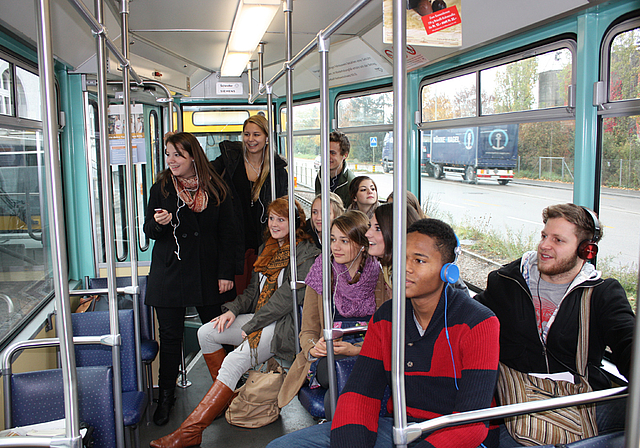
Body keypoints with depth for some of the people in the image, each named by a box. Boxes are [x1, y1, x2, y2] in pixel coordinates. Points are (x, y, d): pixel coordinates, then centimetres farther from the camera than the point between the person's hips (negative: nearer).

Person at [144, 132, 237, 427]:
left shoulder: (215, 189, 1)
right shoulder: (161, 188, 3)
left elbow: (227, 233, 2)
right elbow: (149, 231, 7)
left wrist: (225, 273, -4)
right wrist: (158, 223, -18)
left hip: (207, 273, 0)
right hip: (169, 273, 1)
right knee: (170, 336, 5)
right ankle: (166, 396, 21)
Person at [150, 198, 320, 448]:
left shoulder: (305, 253, -9)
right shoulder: (266, 249, 18)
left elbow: (289, 295, -16)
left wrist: (250, 326, -15)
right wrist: (233, 309, 0)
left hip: (284, 324, -9)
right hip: (258, 318, 9)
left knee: (234, 362, -25)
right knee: (206, 333, -4)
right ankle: (227, 397, 6)